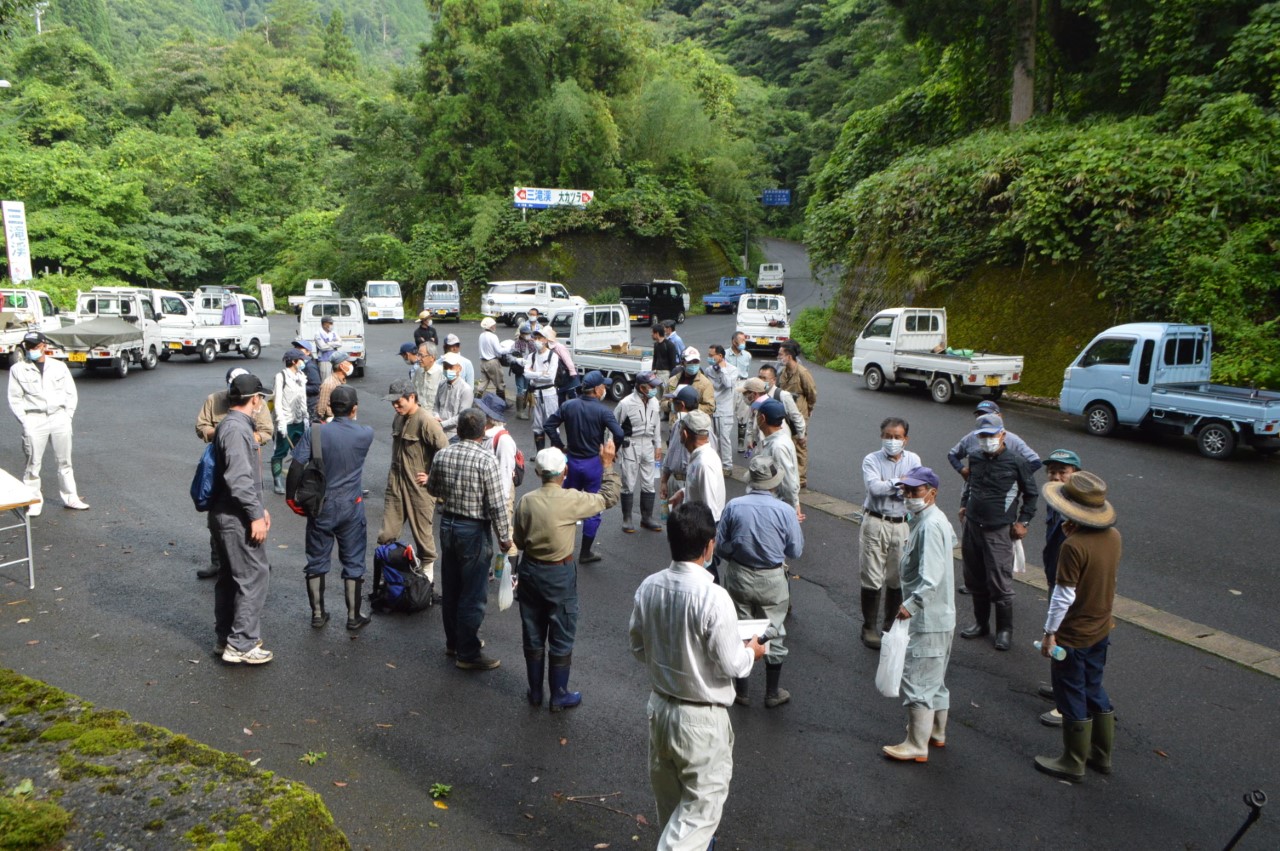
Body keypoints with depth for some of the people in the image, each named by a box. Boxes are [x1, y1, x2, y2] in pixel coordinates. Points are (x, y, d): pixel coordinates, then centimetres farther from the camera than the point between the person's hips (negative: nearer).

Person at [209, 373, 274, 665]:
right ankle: (241, 644, 0)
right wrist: (255, 515, -20)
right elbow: (239, 480, -24)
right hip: (236, 518, -11)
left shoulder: (236, 425, 15)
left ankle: (225, 639, 27)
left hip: (227, 516, 11)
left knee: (230, 577, 17)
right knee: (254, 577, -5)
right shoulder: (236, 428, -19)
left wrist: (260, 507, 19)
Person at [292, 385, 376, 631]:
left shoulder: (315, 433, -11)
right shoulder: (365, 434, -11)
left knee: (317, 561, 15)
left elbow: (297, 466, -10)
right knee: (353, 563, 10)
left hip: (320, 507, 1)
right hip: (351, 508, -1)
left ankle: (317, 614, 23)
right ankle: (353, 617, 17)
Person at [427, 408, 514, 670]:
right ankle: (468, 654, 14)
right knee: (473, 595, 5)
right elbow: (496, 504, -19)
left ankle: (453, 642, 34)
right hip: (474, 531, -6)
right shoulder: (486, 461, -20)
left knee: (450, 589, 19)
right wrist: (504, 537, -8)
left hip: (448, 525, 6)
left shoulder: (441, 455, -3)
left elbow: (432, 489, 12)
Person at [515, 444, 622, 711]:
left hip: (530, 570, 4)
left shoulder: (526, 501, -8)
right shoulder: (571, 500, -20)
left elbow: (519, 541, 1)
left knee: (533, 636, 17)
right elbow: (609, 497, -7)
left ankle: (535, 692, 31)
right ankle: (559, 696, 23)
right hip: (559, 574, -4)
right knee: (561, 639, 12)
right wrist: (607, 465, 2)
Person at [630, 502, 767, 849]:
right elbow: (730, 666, -19)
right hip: (701, 718, -6)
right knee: (702, 802, 11)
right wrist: (751, 651, 1)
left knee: (669, 793, 26)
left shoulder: (649, 586, -8)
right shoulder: (713, 597, -27)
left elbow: (639, 648, 3)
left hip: (659, 705, 7)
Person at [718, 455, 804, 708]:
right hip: (772, 581, -1)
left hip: (738, 577, 1)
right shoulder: (785, 511, -16)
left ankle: (741, 692, 26)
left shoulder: (733, 506, -12)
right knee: (773, 635, 15)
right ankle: (773, 693, 27)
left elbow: (720, 546, -5)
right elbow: (796, 551, -7)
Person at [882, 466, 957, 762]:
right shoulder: (931, 520, 9)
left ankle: (916, 746, 6)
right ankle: (936, 733, 35)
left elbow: (931, 579, -31)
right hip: (938, 616, 11)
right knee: (935, 678, 21)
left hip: (927, 619, -11)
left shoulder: (929, 526, -23)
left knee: (918, 680, -2)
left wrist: (911, 605, -27)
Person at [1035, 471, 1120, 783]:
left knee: (1073, 701, 8)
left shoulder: (1074, 545, -28)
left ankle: (1073, 764, 23)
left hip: (1073, 637, -7)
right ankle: (1102, 756, 36)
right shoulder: (1113, 536, -5)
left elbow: (1064, 595, -23)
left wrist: (1049, 632, -11)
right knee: (1094, 691, 23)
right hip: (1101, 631, 7)